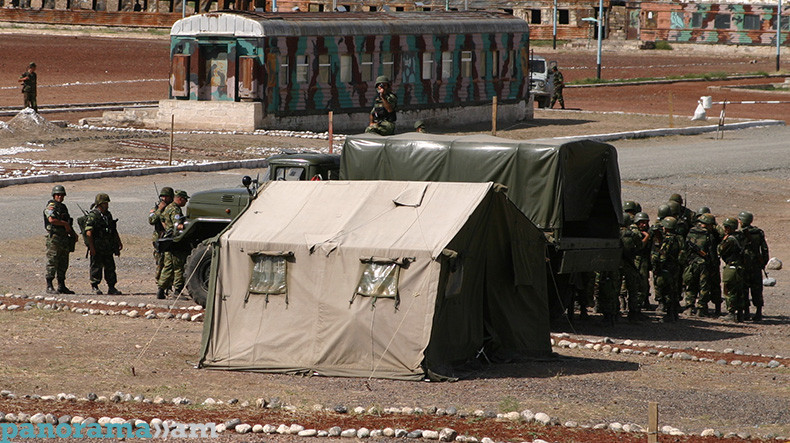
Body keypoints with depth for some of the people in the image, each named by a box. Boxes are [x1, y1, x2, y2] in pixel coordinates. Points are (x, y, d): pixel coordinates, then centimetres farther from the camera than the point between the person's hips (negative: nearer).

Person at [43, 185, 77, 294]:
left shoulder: (63, 207, 19)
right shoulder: (51, 206, -7)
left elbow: (69, 222, 26)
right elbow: (51, 219, -25)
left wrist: (73, 233, 11)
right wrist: (65, 224, -14)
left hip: (64, 239, 8)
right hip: (54, 238, -8)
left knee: (63, 265, 9)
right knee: (52, 263, -8)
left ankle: (62, 286, 14)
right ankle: (49, 287, -8)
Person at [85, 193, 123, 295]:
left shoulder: (108, 215, 14)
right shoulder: (93, 216, -11)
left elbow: (114, 230, 23)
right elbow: (89, 233, -16)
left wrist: (119, 242, 19)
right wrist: (91, 247, -21)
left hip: (108, 248, 7)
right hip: (97, 248, -7)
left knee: (110, 267, 5)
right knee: (96, 267, 0)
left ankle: (111, 287, 8)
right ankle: (94, 287, 11)